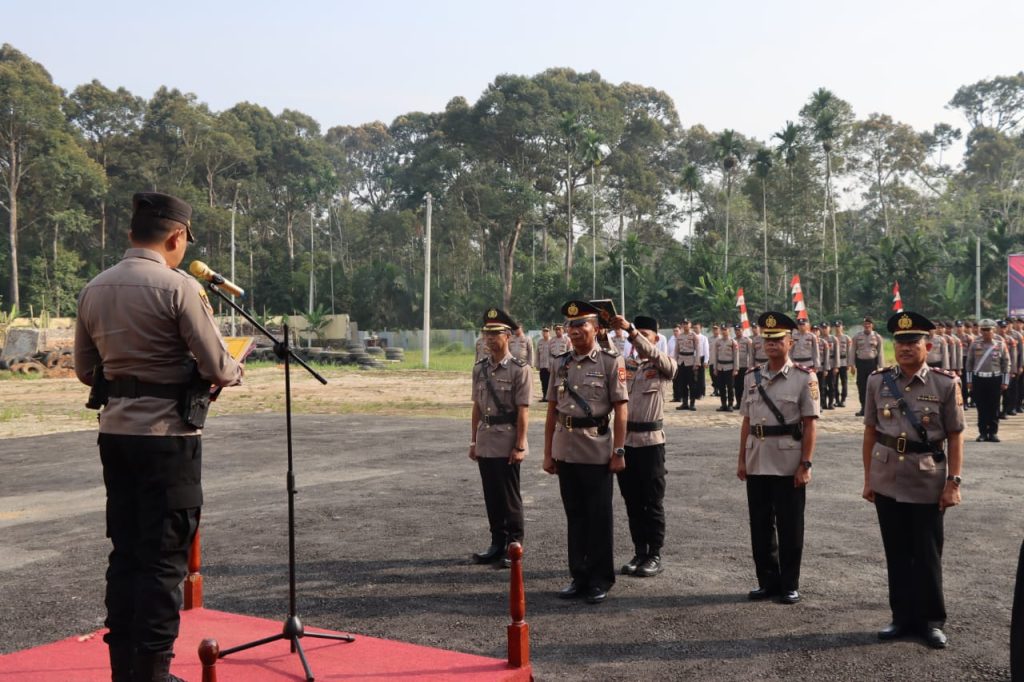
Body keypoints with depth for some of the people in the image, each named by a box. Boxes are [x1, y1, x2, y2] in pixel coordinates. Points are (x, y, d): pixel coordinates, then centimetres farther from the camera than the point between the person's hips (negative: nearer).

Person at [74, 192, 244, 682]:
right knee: (164, 558, 2)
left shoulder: (93, 290, 7)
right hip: (167, 435, -7)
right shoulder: (180, 287, -14)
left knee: (125, 551, 15)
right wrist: (235, 372, 8)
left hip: (115, 432, 7)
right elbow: (217, 369, -13)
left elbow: (85, 370, 14)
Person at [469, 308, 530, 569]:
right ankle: (498, 544, 24)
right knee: (491, 497, 13)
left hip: (507, 443, -6)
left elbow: (523, 411, -12)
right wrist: (473, 442, 13)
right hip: (485, 443, 6)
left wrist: (519, 446, -15)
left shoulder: (519, 369, -9)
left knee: (510, 498, 2)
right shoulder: (480, 368, 9)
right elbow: (477, 407, 13)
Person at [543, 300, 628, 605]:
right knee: (575, 515, 12)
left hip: (597, 451, -4)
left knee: (599, 517, 4)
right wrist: (548, 452, 8)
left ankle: (600, 580, 16)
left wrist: (619, 451, -11)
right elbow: (552, 409, 10)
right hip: (566, 450, 5)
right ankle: (579, 576, 23)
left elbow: (621, 409, -7)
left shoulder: (611, 362, -5)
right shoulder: (560, 363, 8)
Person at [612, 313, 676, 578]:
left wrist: (630, 328, -36)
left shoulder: (665, 366, -3)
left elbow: (652, 354, -23)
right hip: (624, 438, 4)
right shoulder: (623, 364, 12)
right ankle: (639, 552, 21)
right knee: (632, 501, 10)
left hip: (650, 440, -4)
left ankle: (655, 555, 12)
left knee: (653, 501, 3)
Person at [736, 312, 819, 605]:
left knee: (789, 528, 5)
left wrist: (805, 464, -12)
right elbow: (747, 421, 11)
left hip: (788, 465, -4)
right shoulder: (752, 377, 8)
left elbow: (810, 424, -8)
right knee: (760, 526, 11)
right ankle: (768, 581, 23)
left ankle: (789, 585, 17)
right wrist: (741, 460, 8)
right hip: (757, 464, 5)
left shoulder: (804, 377, -5)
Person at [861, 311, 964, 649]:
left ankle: (931, 621, 20)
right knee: (897, 554, 11)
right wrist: (868, 478, 6)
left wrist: (953, 482, -8)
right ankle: (903, 617, 24)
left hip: (928, 484, -2)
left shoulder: (945, 383, -5)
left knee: (927, 555, 6)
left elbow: (955, 436, -3)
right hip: (888, 482, 2)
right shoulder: (878, 381, 1)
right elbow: (870, 432, 6)